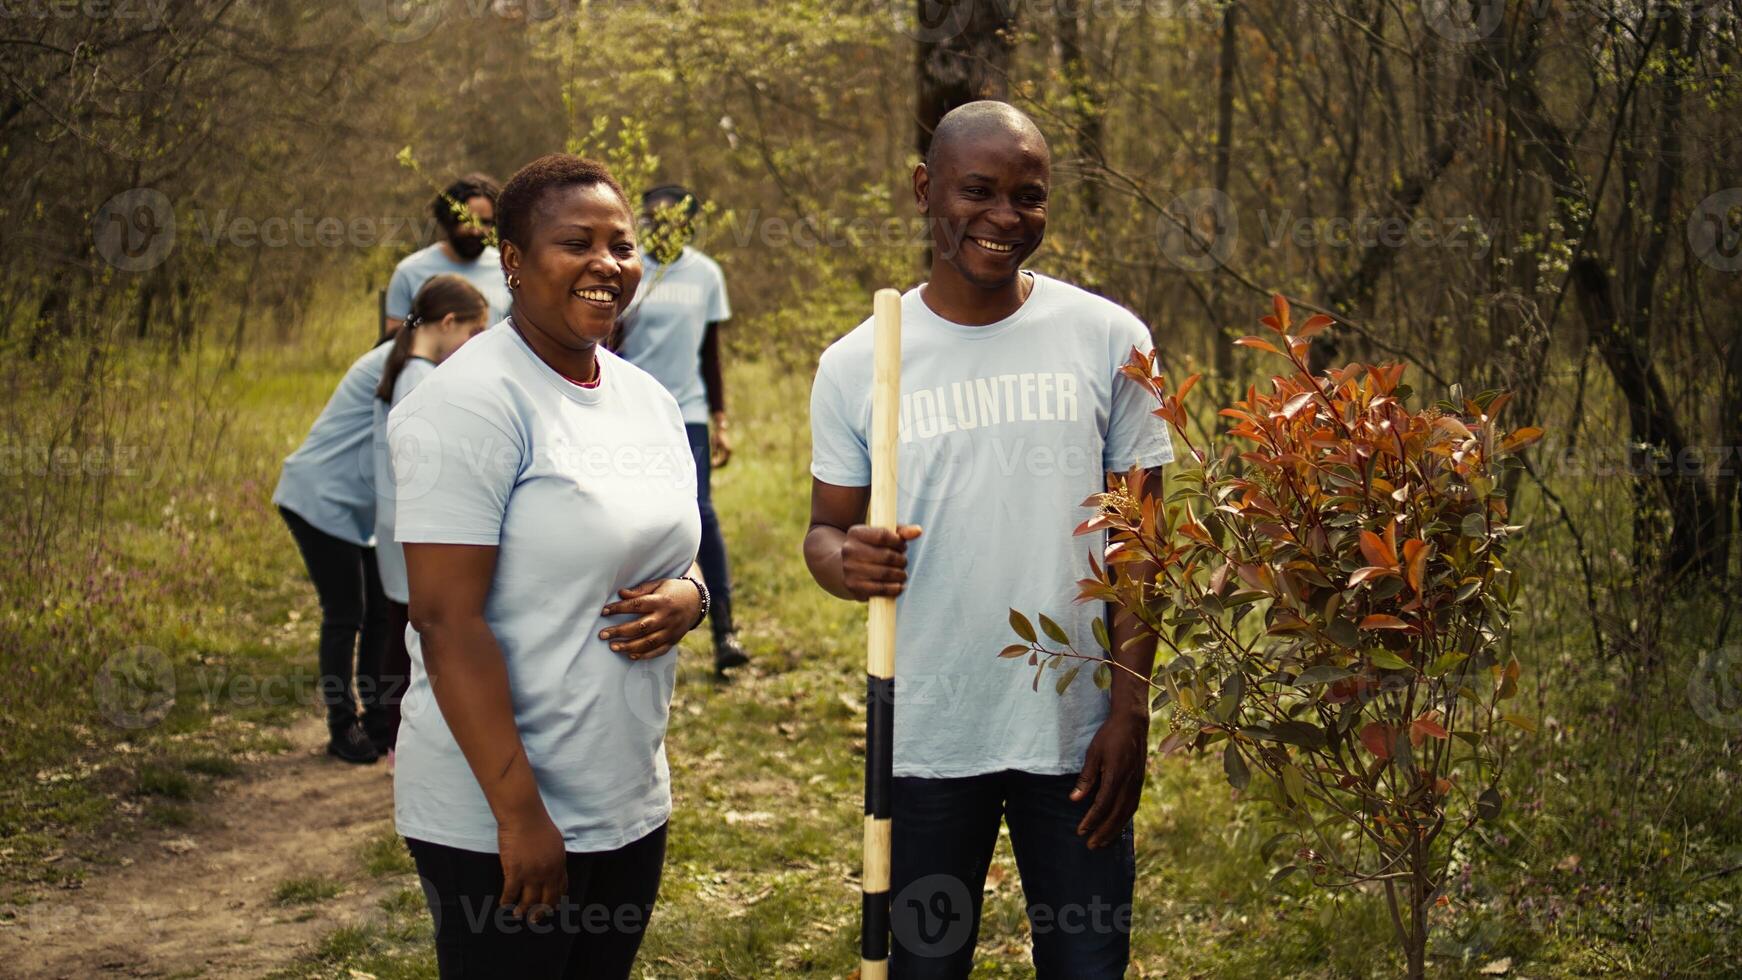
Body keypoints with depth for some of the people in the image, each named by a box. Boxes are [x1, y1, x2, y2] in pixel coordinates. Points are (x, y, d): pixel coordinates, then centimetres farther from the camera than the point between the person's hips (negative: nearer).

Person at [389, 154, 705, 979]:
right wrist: (519, 813, -21)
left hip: (632, 804, 7)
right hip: (495, 821, -7)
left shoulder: (646, 399, 9)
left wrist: (688, 596, -5)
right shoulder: (472, 402, -15)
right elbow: (446, 620, -19)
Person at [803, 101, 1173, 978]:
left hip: (1077, 736, 0)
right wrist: (848, 563, -19)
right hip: (927, 741, 0)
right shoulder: (856, 364, -1)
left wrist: (1131, 710, -5)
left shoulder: (1108, 339, -2)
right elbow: (825, 529, 6)